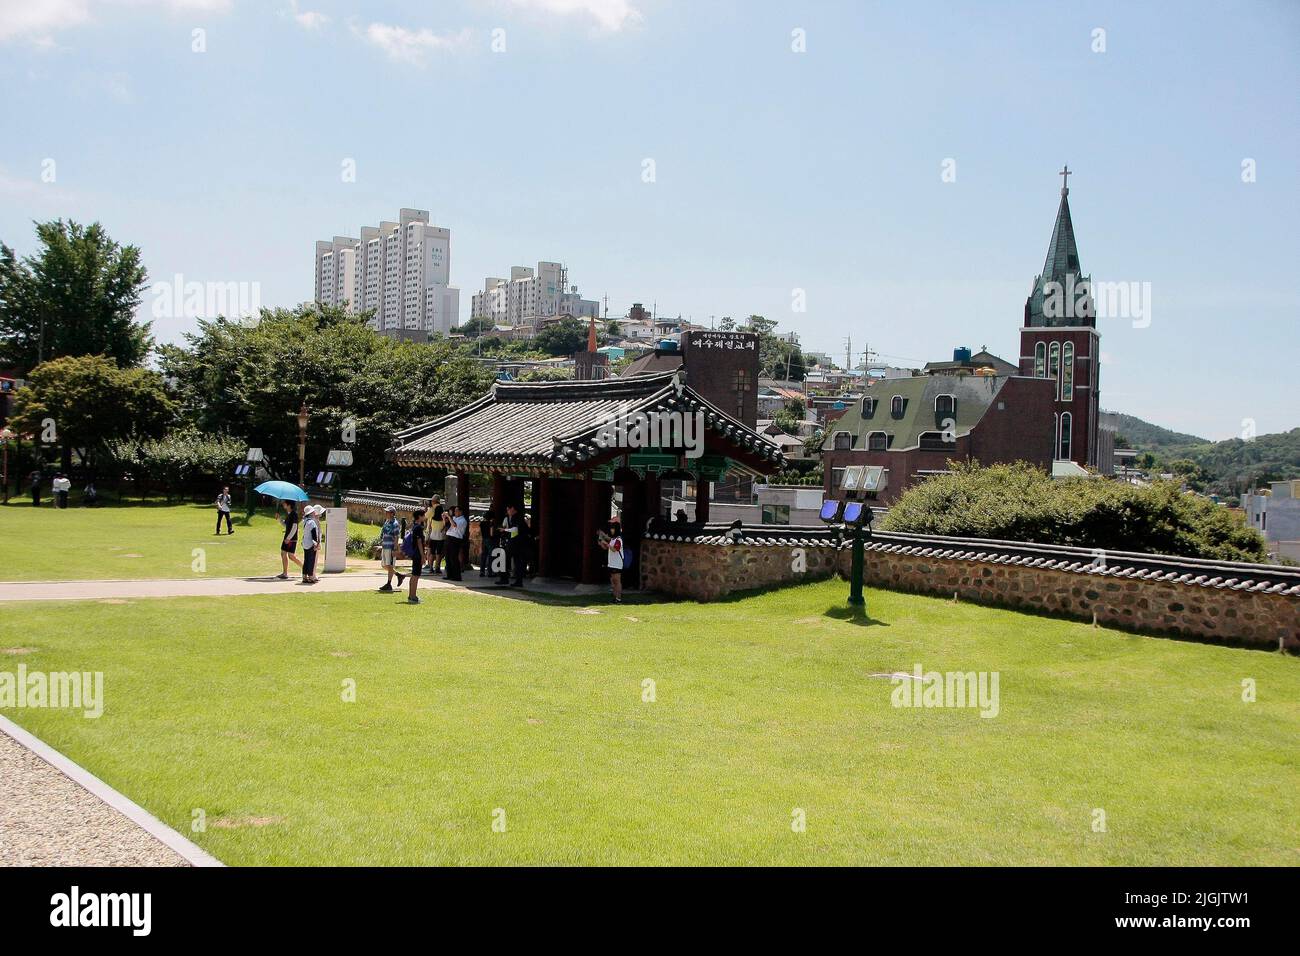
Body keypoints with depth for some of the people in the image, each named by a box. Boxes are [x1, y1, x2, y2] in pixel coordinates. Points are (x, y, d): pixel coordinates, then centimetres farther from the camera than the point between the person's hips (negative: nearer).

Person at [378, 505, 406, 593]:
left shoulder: (394, 524, -12)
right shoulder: (386, 523, 14)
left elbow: (396, 538, -15)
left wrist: (395, 549, -19)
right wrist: (381, 546, 22)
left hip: (391, 548, -9)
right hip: (385, 547, 9)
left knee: (390, 566, -4)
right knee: (384, 566, 13)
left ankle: (389, 584, 1)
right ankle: (400, 575, 24)